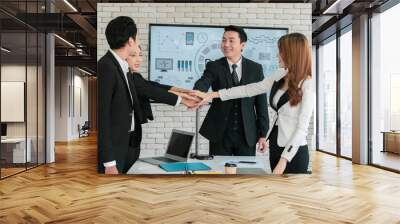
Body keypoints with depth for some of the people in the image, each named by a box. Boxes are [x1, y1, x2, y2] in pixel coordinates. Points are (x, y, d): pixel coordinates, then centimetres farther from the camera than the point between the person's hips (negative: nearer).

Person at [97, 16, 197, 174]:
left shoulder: (121, 66, 7)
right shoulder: (106, 67, -20)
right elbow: (102, 116, -22)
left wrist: (181, 100, 23)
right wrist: (109, 162, -21)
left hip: (130, 143, 9)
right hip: (113, 146, -9)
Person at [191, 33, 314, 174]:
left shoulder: (308, 86, -15)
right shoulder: (280, 76, 3)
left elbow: (302, 127, -16)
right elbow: (249, 90, 7)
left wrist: (284, 160, -21)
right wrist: (212, 95, 6)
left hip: (294, 152, -6)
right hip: (275, 146, 6)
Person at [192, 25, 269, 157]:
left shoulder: (255, 68, 2)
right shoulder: (214, 67, -1)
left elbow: (261, 103, 3)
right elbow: (202, 84, -21)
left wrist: (263, 134, 1)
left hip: (247, 135, 1)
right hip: (220, 134, -1)